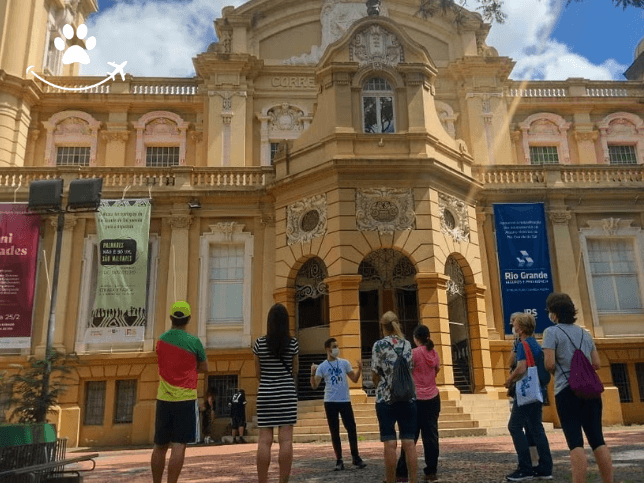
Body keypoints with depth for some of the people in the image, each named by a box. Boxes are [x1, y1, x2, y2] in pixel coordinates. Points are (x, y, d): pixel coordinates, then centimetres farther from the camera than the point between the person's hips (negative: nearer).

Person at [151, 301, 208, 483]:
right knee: (179, 445, -4)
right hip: (186, 399, -5)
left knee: (160, 446, 14)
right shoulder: (194, 341, -8)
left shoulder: (161, 340, 6)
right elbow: (204, 368, 3)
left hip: (163, 399, 5)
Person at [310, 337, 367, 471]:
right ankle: (339, 461, 13)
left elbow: (354, 379, 5)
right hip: (330, 402, -1)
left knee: (351, 429, 0)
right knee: (334, 432, 5)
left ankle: (356, 457, 13)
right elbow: (315, 386, -7)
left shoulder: (344, 363, 4)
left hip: (345, 401, 1)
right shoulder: (322, 367, -1)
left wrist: (360, 369, -12)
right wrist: (312, 373, -24)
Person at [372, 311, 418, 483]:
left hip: (386, 398, -3)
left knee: (390, 443, 0)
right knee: (409, 443, 4)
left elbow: (375, 374, -5)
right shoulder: (407, 344, 7)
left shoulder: (379, 345, -5)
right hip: (407, 398, 3)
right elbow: (410, 370, 14)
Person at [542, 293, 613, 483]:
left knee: (575, 442, -5)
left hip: (567, 390, -5)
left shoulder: (552, 332, -4)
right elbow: (596, 364, 12)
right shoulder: (585, 333, 14)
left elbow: (549, 364, -12)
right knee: (597, 439, 7)